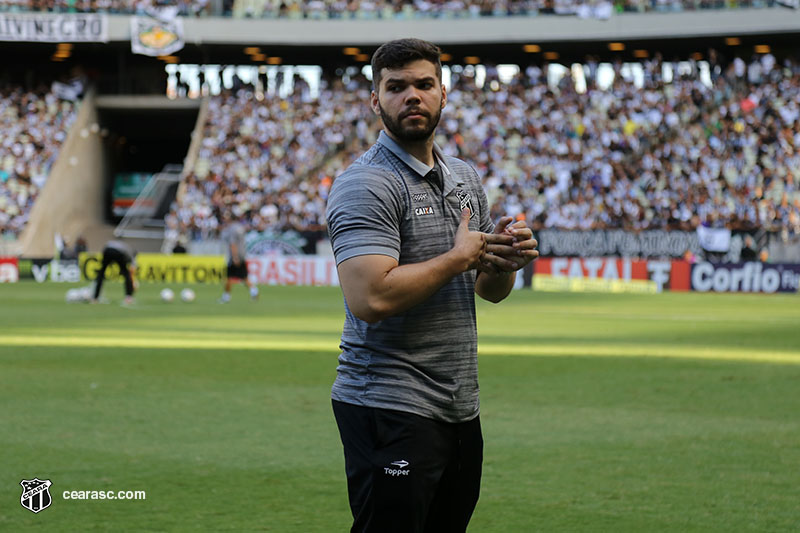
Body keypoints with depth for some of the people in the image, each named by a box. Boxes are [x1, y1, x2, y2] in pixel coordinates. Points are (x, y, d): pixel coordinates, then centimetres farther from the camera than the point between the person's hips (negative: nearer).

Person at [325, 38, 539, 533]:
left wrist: (507, 258, -1)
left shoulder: (466, 178, 15)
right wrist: (459, 256, -13)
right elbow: (371, 298, -24)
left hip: (461, 409, 8)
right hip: (389, 411, -8)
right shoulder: (365, 184, -11)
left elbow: (490, 290, 23)